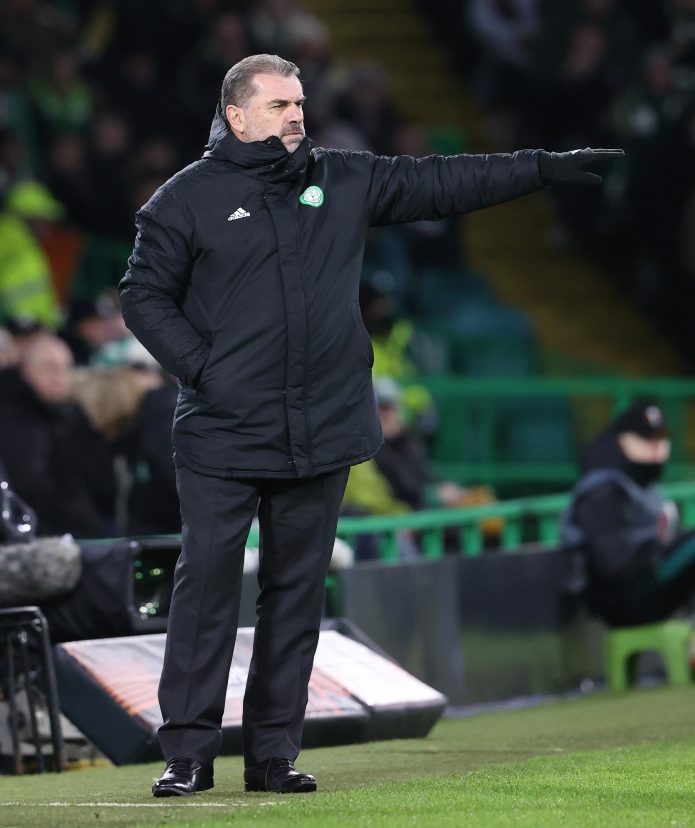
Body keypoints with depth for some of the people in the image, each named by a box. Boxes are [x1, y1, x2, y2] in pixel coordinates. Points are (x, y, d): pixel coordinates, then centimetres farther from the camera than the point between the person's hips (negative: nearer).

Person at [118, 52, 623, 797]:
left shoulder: (342, 182, 10)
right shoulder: (187, 199, -1)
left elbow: (442, 184, 14)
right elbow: (143, 294, 2)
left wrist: (544, 168, 13)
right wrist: (198, 365, -10)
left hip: (320, 436, 4)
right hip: (221, 438, -4)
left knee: (297, 594, 7)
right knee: (206, 588, -4)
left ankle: (274, 752, 13)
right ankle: (188, 752, 1)